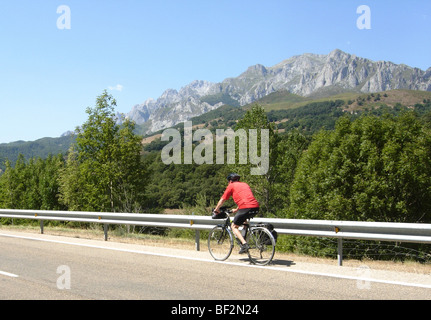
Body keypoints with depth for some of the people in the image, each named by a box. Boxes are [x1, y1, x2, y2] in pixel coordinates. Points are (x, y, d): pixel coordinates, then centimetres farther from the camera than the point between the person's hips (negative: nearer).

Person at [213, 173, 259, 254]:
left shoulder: (231, 186, 13)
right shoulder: (245, 184, 30)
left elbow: (222, 199, 18)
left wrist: (216, 209, 34)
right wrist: (236, 210, 53)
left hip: (245, 208, -7)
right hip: (256, 207, 7)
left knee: (234, 226, 8)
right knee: (244, 220, 34)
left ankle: (244, 244, -8)